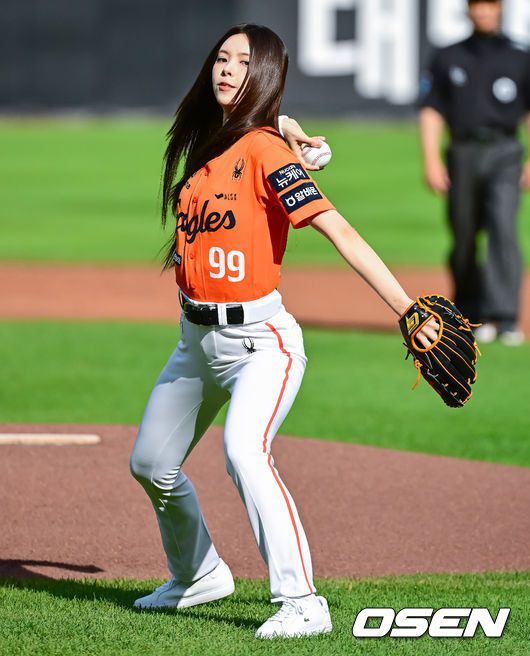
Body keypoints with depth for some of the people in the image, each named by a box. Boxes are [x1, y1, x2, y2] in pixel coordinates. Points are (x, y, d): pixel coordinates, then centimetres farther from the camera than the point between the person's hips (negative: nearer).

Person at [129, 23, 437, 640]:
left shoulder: (265, 150, -15)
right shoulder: (202, 145, 8)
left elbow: (339, 230, -25)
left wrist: (407, 308, -31)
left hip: (259, 340, -9)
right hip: (196, 338, 9)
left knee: (244, 451, -31)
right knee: (151, 464, 18)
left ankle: (301, 604, -32)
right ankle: (197, 576, 41)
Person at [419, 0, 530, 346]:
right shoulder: (448, 58, 13)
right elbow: (431, 110, 10)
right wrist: (431, 159, -2)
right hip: (463, 153, 2)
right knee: (464, 240, 4)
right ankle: (470, 315, 21)